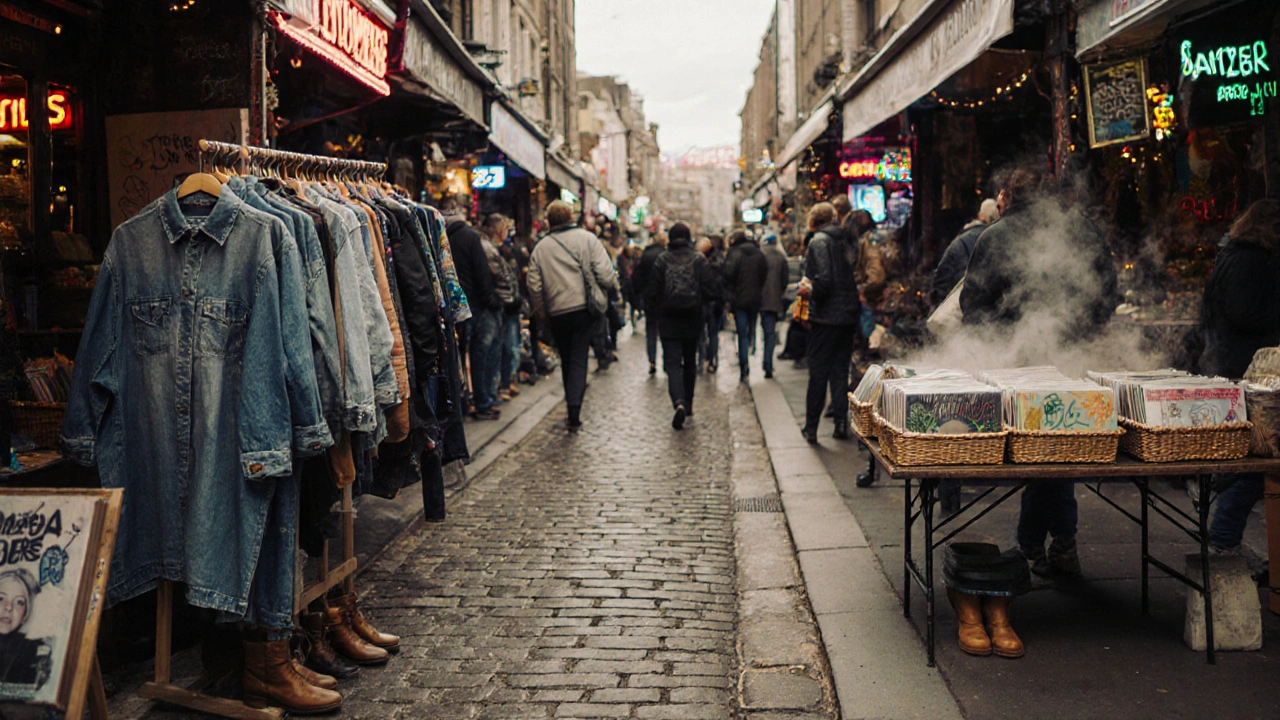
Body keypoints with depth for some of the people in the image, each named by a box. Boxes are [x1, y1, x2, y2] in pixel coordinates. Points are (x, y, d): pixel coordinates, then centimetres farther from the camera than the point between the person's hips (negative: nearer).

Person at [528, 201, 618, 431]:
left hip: (556, 313, 2)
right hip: (585, 308, -2)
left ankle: (573, 408, 25)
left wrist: (543, 315, 13)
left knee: (567, 360, 17)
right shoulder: (587, 239, -1)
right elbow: (605, 274, -10)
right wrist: (612, 285, 11)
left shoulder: (540, 247, 6)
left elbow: (534, 287, 3)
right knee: (579, 359, -1)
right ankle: (574, 411, -13)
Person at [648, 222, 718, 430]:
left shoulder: (662, 260, -4)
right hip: (693, 319, 2)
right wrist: (702, 303, 11)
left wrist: (653, 307, 14)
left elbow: (653, 290, -4)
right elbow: (710, 287, -7)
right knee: (690, 363, 18)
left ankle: (679, 402, -27)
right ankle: (688, 404, 27)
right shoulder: (698, 259, -3)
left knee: (672, 364, -5)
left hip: (669, 320, -2)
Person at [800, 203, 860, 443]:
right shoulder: (847, 241, 11)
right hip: (849, 315, 6)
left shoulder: (819, 241, -9)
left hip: (826, 315, -6)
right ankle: (842, 423, 11)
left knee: (818, 372, 1)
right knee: (841, 371, 12)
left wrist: (810, 290, -5)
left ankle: (811, 427, 6)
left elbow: (824, 278, -21)